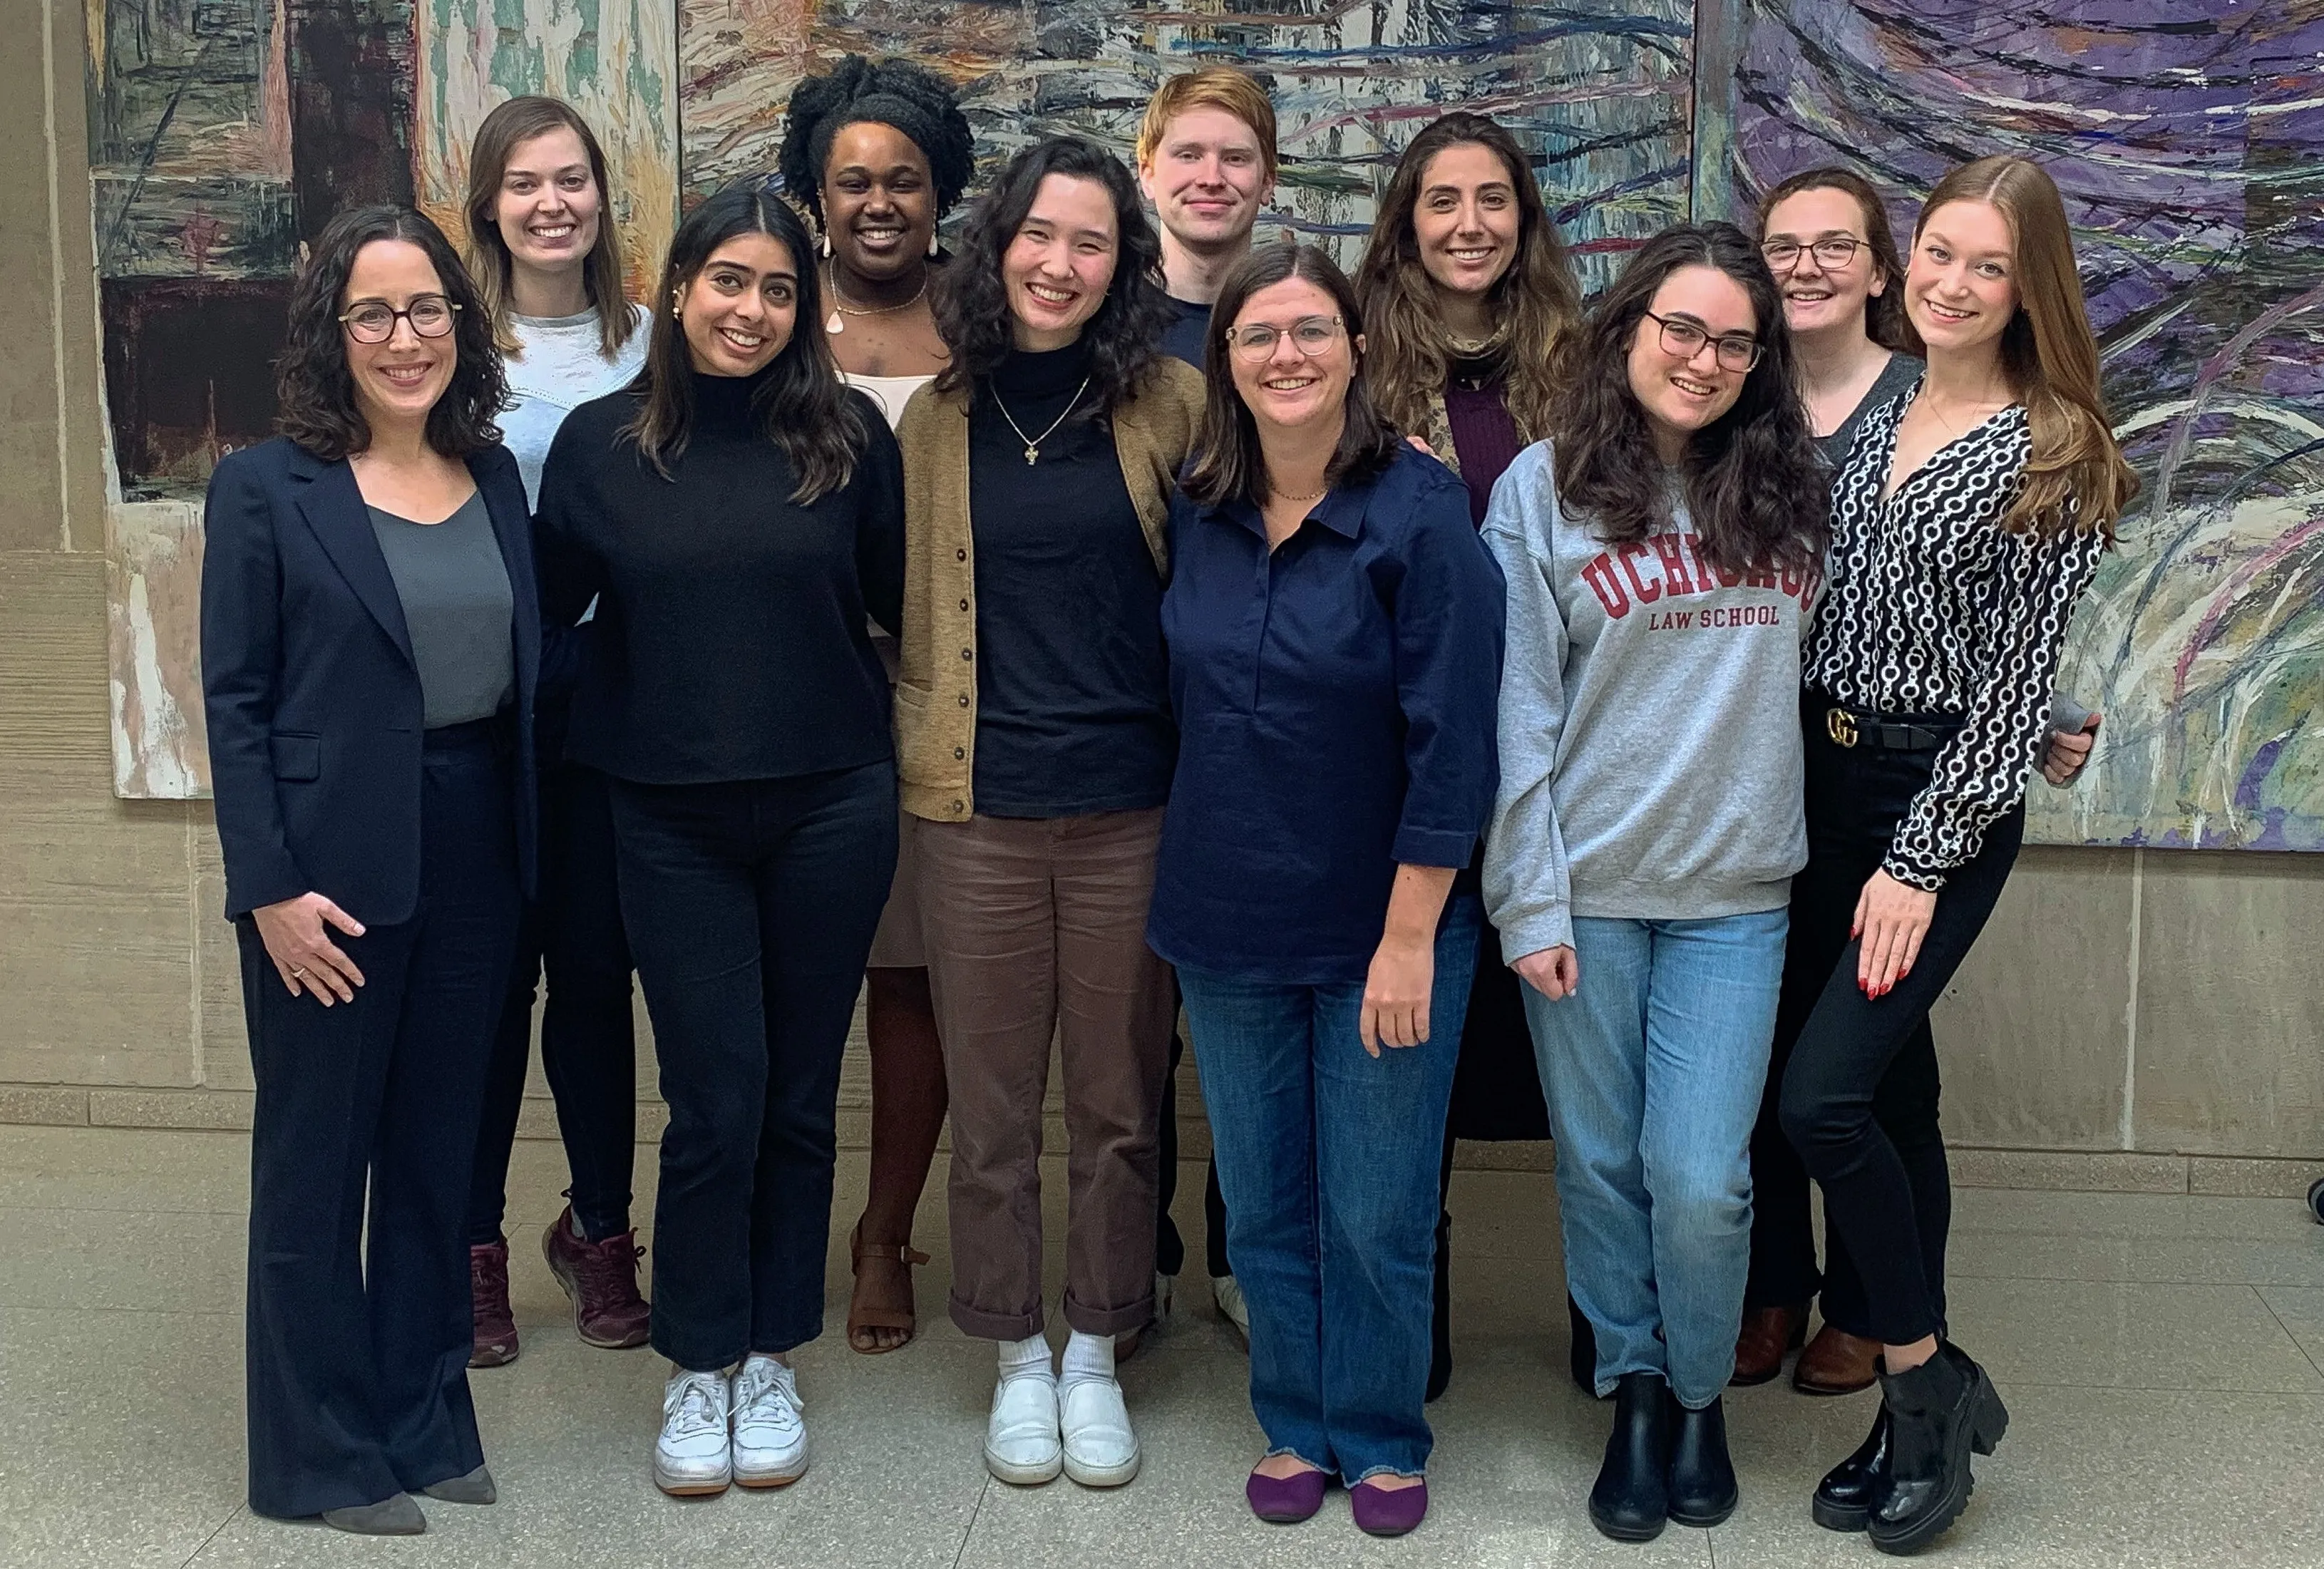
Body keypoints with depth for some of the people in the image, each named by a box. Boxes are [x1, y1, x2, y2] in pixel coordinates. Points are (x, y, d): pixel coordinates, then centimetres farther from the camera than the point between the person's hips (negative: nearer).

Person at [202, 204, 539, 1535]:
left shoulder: (496, 478, 8)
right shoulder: (266, 488, -6)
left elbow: (525, 670, 11)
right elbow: (234, 700, -8)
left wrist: (528, 851, 4)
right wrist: (270, 888, -13)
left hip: (475, 860, 5)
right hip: (334, 872, -5)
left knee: (438, 1151, 14)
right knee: (315, 1161, 7)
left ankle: (426, 1420, 27)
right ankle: (323, 1454, 19)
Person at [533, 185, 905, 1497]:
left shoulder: (849, 435, 0)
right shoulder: (602, 443, 1)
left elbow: (898, 597, 6)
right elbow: (552, 607, 3)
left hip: (829, 808, 1)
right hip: (673, 819, -1)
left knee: (799, 1096, 10)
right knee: (716, 1099, -1)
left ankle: (772, 1359, 25)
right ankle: (699, 1367, 18)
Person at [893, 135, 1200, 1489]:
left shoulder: (1170, 408, -1)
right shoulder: (938, 420, 6)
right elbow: (910, 611, 13)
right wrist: (923, 744, 8)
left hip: (1132, 804, -1)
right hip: (977, 807, 1)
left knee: (1120, 1102, 9)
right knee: (993, 1106, 9)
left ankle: (1097, 1360, 26)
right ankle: (1019, 1360, 25)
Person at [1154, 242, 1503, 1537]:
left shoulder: (1420, 512, -13)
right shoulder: (1201, 516, 2)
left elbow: (1451, 740, -15)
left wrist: (1410, 933, -16)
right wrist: (1194, 884, 10)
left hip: (1381, 928, -4)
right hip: (1229, 924, 5)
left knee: (1377, 1217, 5)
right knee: (1264, 1209, 14)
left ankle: (1382, 1439, 27)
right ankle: (1298, 1424, 32)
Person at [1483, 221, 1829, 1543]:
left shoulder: (1791, 492, 6)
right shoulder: (1546, 489, -2)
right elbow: (1517, 714, -5)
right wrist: (1528, 903, -8)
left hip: (1737, 890, 1)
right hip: (1588, 889, -1)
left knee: (1700, 1177, -3)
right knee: (1602, 1163, 9)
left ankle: (1702, 1396, 23)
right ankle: (1634, 1387, 30)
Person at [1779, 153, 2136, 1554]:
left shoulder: (2052, 454, -9)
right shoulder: (1876, 418, 9)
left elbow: (2016, 683, -12)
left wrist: (1922, 862, -14)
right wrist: (1799, 790, 6)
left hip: (1945, 801, -6)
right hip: (1827, 776, 6)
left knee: (1823, 1097, -14)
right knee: (1891, 1088, 11)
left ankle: (1930, 1377, 6)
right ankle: (1922, 1408, 22)